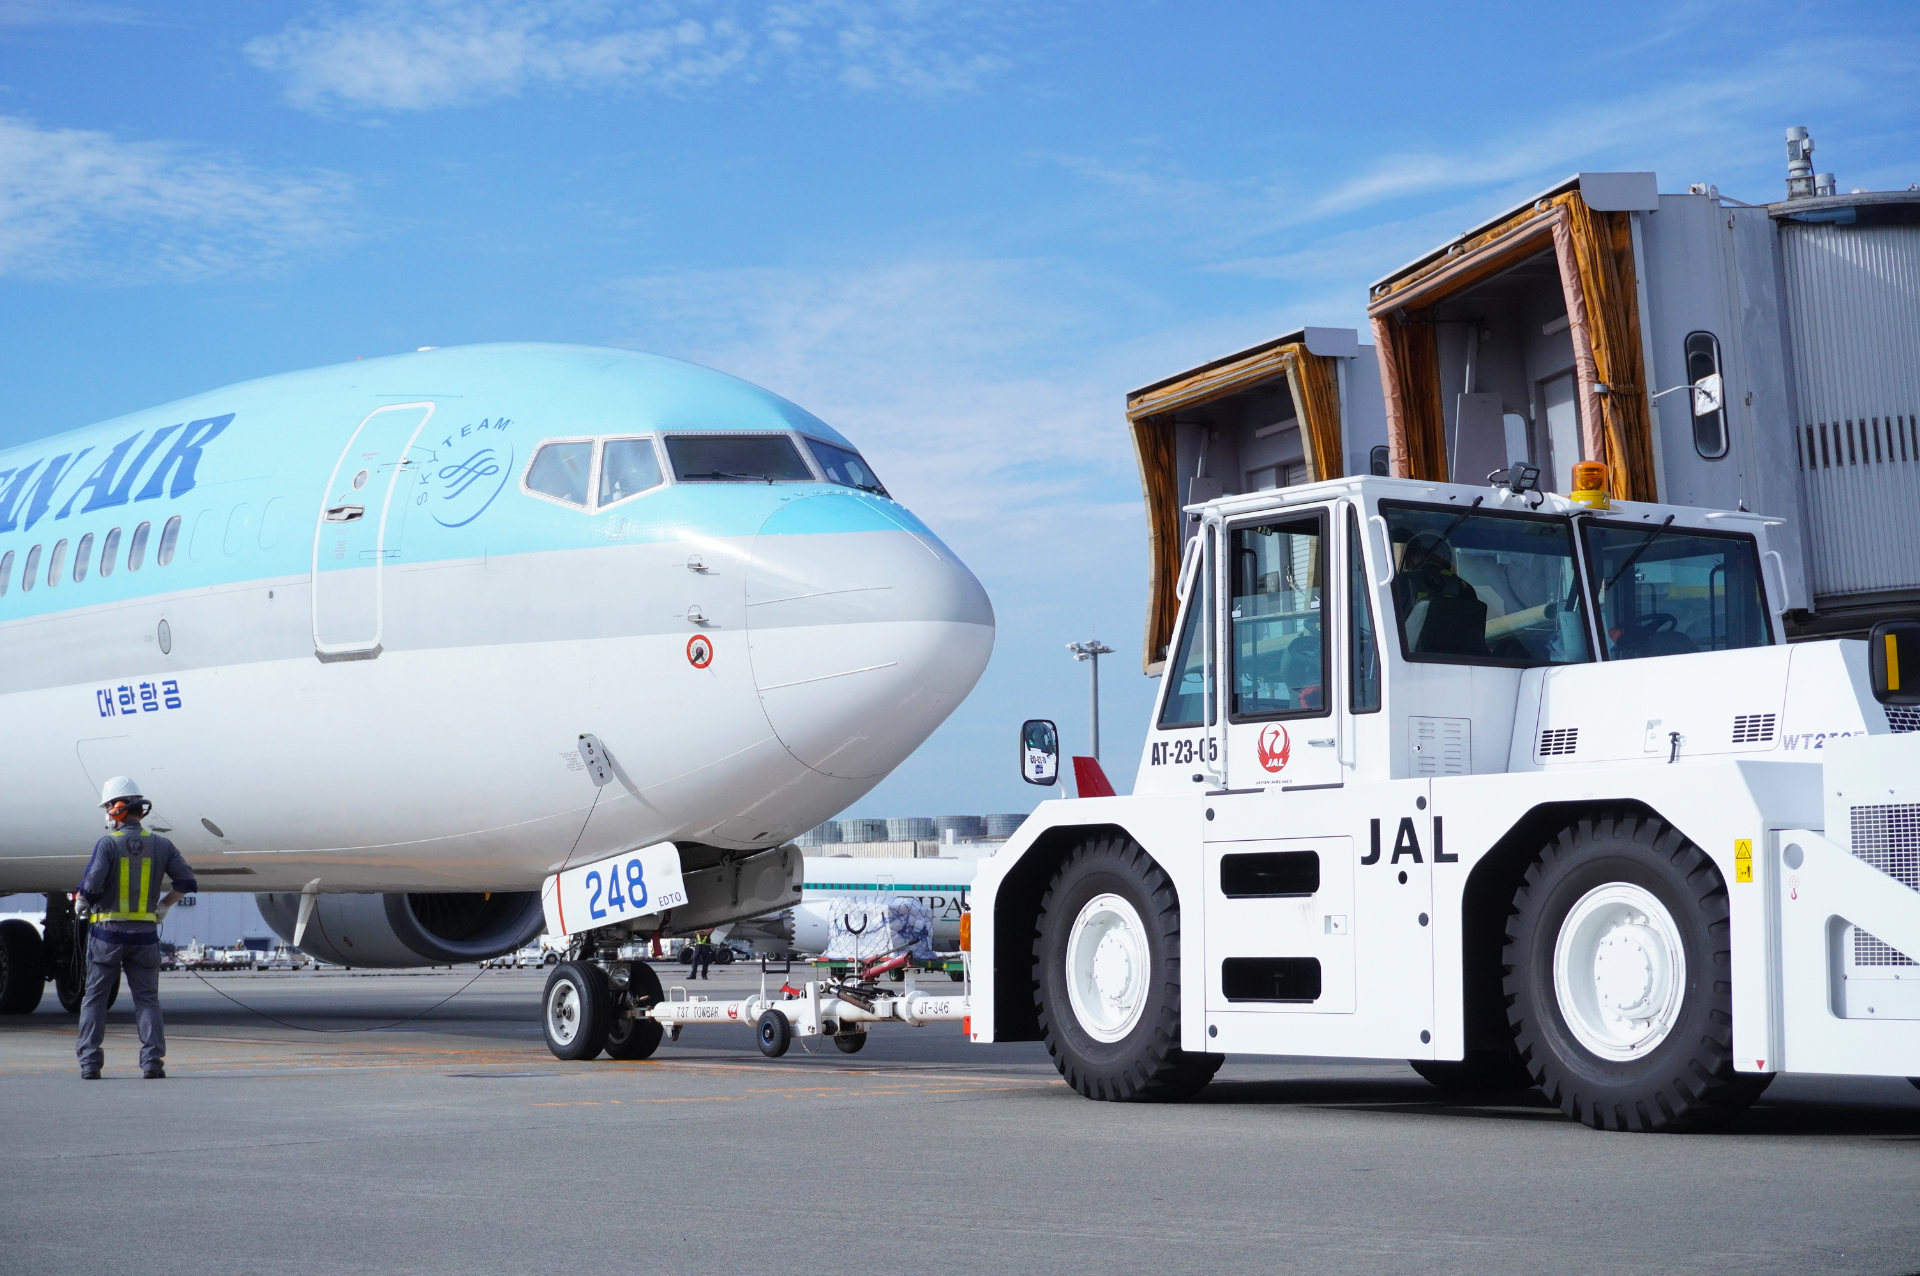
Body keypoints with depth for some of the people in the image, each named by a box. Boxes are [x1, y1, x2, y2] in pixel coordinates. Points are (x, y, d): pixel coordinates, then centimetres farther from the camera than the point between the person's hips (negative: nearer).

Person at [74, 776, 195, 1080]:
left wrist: (83, 901, 3)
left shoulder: (107, 844, -9)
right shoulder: (160, 845, 3)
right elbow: (187, 883, 3)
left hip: (107, 932, -2)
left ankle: (89, 1063, 5)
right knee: (147, 999, 8)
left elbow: (91, 885, -18)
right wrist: (164, 904, 17)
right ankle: (153, 1060, -5)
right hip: (145, 934, 2)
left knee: (95, 998, 9)